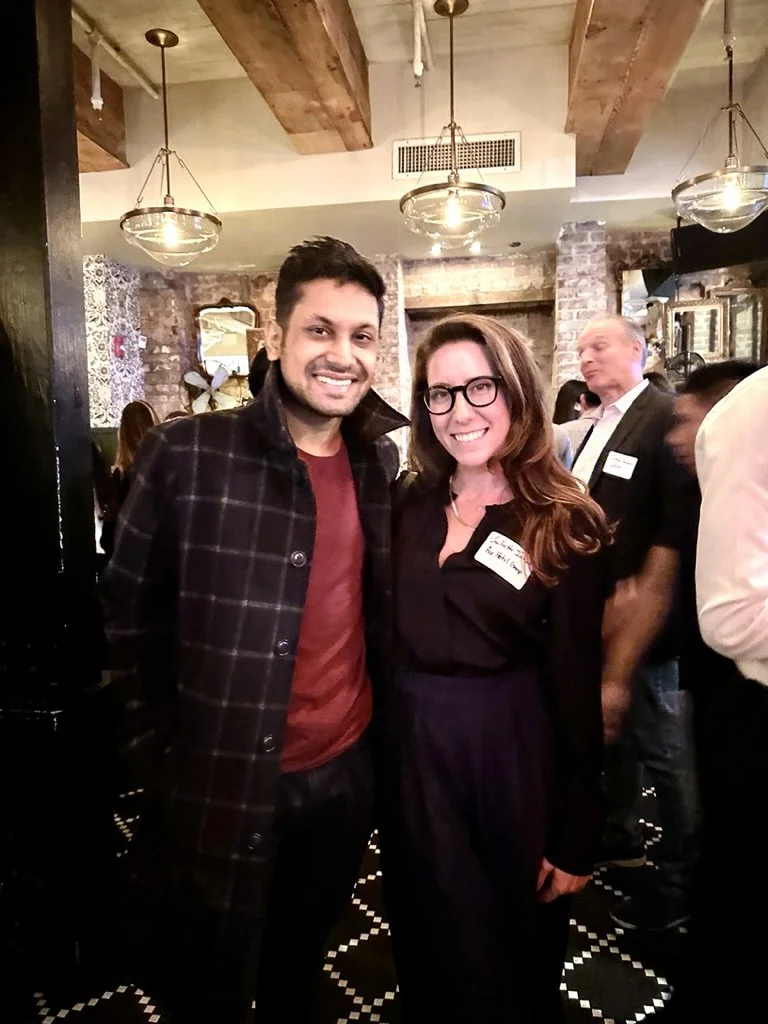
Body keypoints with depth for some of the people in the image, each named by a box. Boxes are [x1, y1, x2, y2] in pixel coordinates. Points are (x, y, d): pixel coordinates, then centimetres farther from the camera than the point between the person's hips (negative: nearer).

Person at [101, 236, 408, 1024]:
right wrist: (155, 749, -7)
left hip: (345, 773, 4)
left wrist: (391, 735, 6)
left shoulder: (382, 464, -1)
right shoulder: (185, 454, -16)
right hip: (217, 785, -3)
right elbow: (129, 612, -7)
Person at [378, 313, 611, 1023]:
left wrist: (577, 841, -6)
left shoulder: (568, 526, -12)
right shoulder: (410, 506, -1)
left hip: (509, 757, -3)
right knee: (428, 950, 24)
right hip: (409, 751, 4)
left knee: (514, 960, 20)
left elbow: (576, 688, -10)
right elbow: (389, 635, 5)